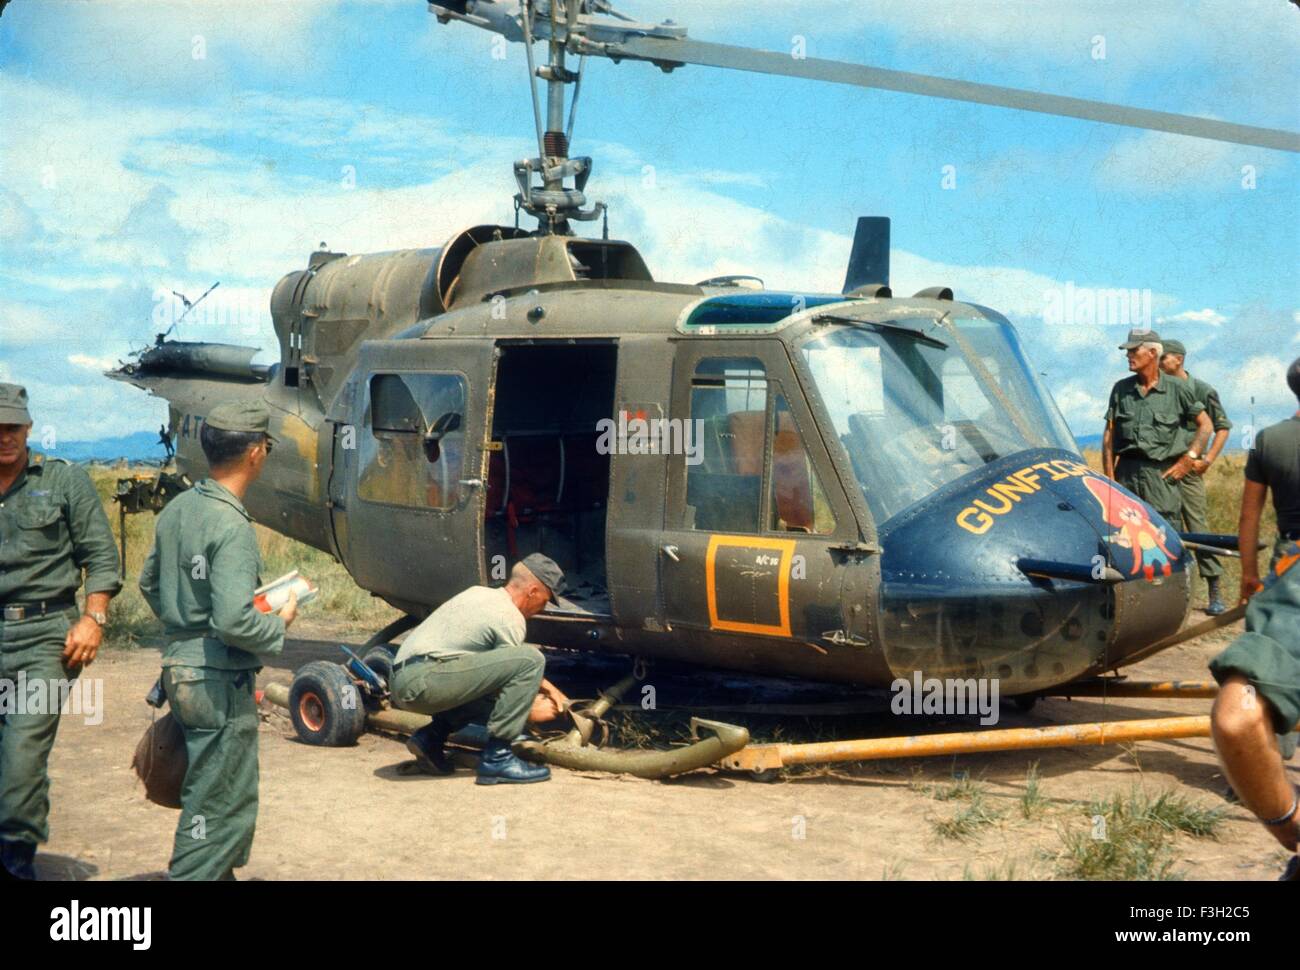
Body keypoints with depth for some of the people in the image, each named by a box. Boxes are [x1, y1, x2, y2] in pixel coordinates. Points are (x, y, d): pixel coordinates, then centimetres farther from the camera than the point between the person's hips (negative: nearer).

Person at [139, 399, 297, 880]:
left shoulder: (176, 509, 7)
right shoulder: (232, 526, -21)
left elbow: (149, 583, 19)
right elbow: (234, 621, -27)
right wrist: (280, 621, -10)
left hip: (179, 665, 10)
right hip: (219, 680, -9)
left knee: (223, 794, 25)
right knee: (218, 806, 1)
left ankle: (220, 873, 38)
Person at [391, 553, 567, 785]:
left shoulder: (479, 593, 22)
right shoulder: (509, 619, -6)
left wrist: (548, 688, 32)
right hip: (424, 681, -10)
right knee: (531, 659, -14)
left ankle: (430, 737, 11)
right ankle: (497, 758, -12)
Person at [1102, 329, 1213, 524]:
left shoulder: (1177, 388, 3)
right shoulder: (1121, 389, 11)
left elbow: (1205, 425, 7)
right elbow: (1109, 435, 10)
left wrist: (1188, 459, -4)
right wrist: (1109, 477, 1)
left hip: (1162, 473, -3)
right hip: (1126, 471, 3)